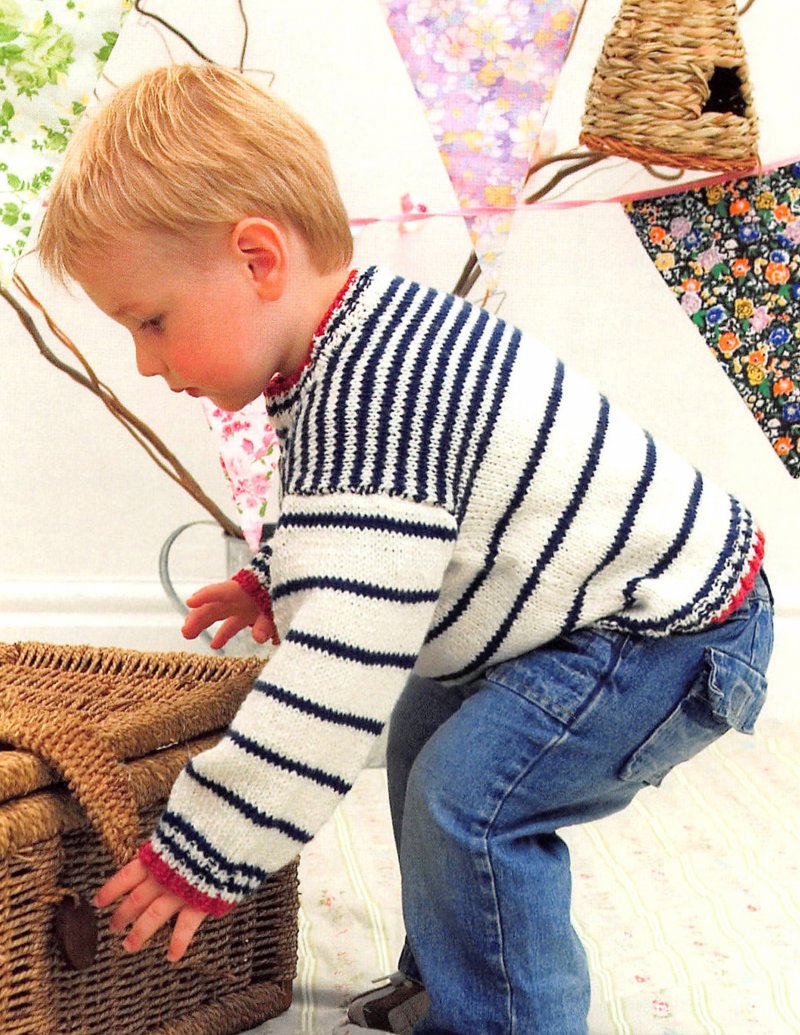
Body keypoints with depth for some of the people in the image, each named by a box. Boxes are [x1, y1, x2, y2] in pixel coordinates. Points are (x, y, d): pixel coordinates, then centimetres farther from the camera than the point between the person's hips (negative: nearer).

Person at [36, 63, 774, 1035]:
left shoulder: (368, 405, -33)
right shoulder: (365, 351, -1)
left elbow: (339, 670, -36)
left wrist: (202, 855, -29)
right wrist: (275, 581, 16)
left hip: (675, 626, -11)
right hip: (616, 596, 11)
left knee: (468, 793, -20)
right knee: (424, 734, 17)